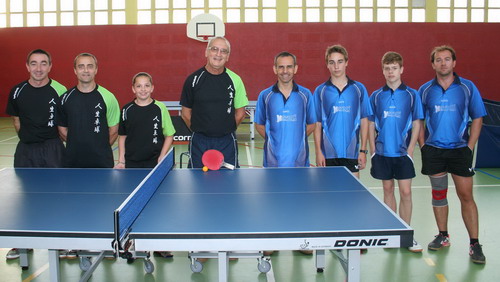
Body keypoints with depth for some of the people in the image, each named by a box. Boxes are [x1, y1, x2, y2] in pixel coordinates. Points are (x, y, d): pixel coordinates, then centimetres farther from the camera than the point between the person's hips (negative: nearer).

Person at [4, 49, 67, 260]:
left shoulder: (59, 91, -8)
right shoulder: (17, 92, 1)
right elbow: (16, 120, 12)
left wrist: (50, 140, -4)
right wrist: (29, 139, 6)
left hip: (52, 149, -3)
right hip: (25, 150, 4)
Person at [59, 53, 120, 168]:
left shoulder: (108, 97, -4)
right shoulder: (66, 98, 3)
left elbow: (113, 130, 0)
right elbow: (62, 129, 10)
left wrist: (100, 148, 2)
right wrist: (78, 145, 7)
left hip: (102, 162, -2)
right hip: (72, 161, 3)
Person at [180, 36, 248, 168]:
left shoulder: (235, 80, 1)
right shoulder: (193, 79, -1)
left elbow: (240, 112, 8)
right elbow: (185, 112, 5)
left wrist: (227, 129, 5)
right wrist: (199, 130, 4)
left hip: (227, 142, 1)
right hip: (199, 142, 0)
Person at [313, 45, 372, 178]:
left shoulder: (359, 89, 3)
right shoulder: (320, 91, 2)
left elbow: (364, 121, 4)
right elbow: (317, 124, 2)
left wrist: (363, 150, -1)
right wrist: (318, 152, -4)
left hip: (351, 153, 0)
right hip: (328, 154, 0)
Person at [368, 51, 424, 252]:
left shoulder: (412, 95, 0)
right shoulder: (376, 96, 4)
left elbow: (416, 124, 0)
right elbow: (371, 124, 8)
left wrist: (410, 150, -7)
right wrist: (373, 149, 0)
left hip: (403, 153, -2)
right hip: (382, 152, 2)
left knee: (405, 192, -2)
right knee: (388, 190, 10)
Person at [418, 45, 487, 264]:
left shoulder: (468, 87, 0)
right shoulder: (425, 90, 4)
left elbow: (477, 119, 2)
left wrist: (470, 146, -5)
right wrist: (423, 145, 0)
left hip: (460, 149, -1)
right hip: (433, 150, 2)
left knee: (466, 196, -2)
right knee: (438, 194, 9)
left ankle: (474, 244, 5)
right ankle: (443, 236, 24)